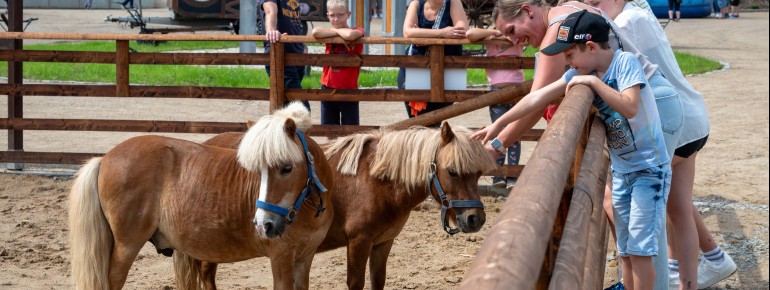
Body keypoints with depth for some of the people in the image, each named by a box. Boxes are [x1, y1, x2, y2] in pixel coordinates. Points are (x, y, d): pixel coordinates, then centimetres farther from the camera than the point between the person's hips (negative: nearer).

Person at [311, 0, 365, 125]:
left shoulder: (357, 32, -4)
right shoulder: (329, 34, 5)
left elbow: (350, 35, -30)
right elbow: (316, 32, -18)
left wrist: (336, 30, -11)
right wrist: (337, 31, -15)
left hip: (349, 90, -4)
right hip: (328, 89, 4)